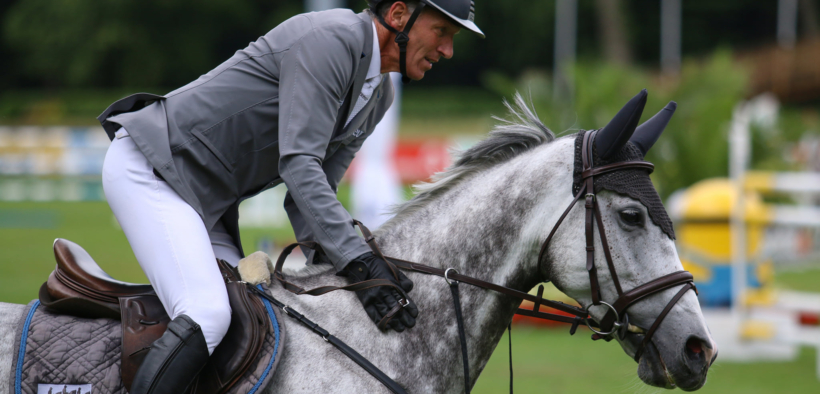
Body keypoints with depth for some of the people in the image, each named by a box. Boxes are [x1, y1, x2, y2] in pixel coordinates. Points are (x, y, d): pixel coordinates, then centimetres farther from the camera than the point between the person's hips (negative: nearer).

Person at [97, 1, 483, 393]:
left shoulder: (378, 95, 11)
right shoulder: (331, 37, -20)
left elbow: (312, 193, 9)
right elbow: (298, 165, -27)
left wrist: (328, 264, -8)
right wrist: (357, 260, -32)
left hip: (207, 200, 10)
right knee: (206, 313, -27)